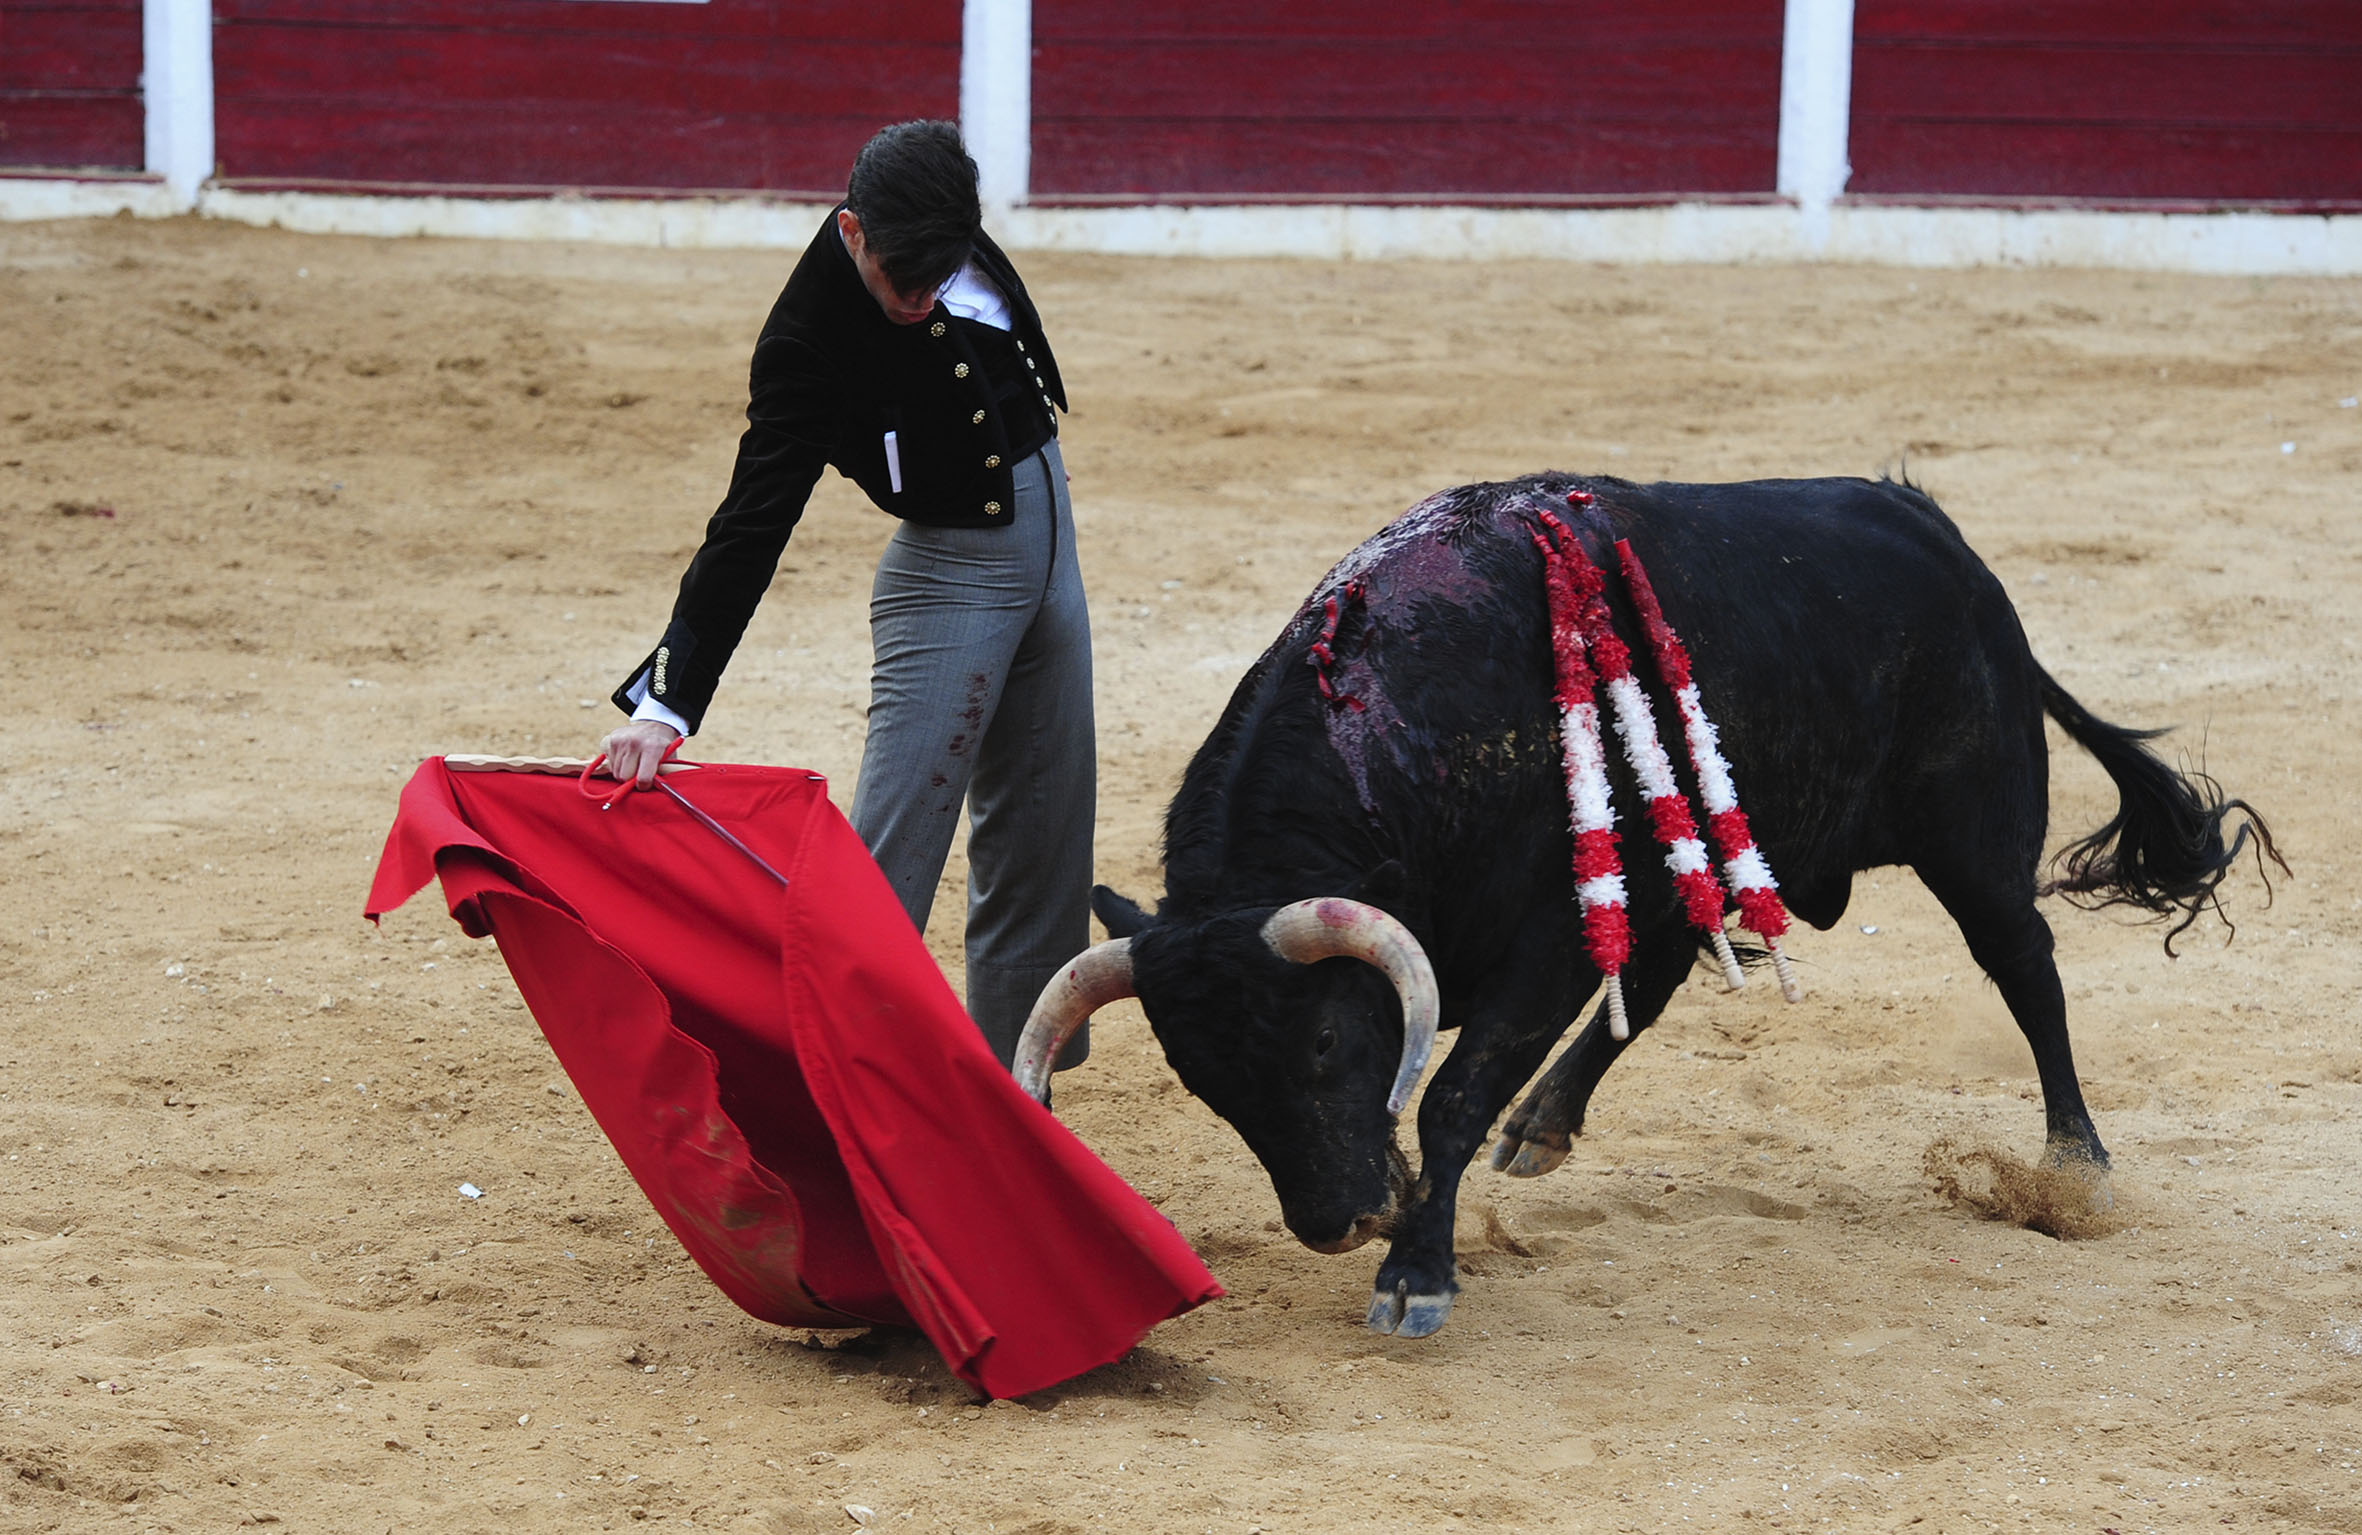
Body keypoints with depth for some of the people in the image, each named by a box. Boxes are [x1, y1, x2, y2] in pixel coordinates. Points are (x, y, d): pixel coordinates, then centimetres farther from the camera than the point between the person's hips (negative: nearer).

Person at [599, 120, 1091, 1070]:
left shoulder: (937, 223, -10)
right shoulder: (809, 341, -29)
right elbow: (751, 526, -31)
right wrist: (666, 701, -37)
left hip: (1044, 524, 7)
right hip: (950, 566, -7)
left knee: (1038, 841, 12)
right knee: (892, 850, -14)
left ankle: (1010, 1074, 21)